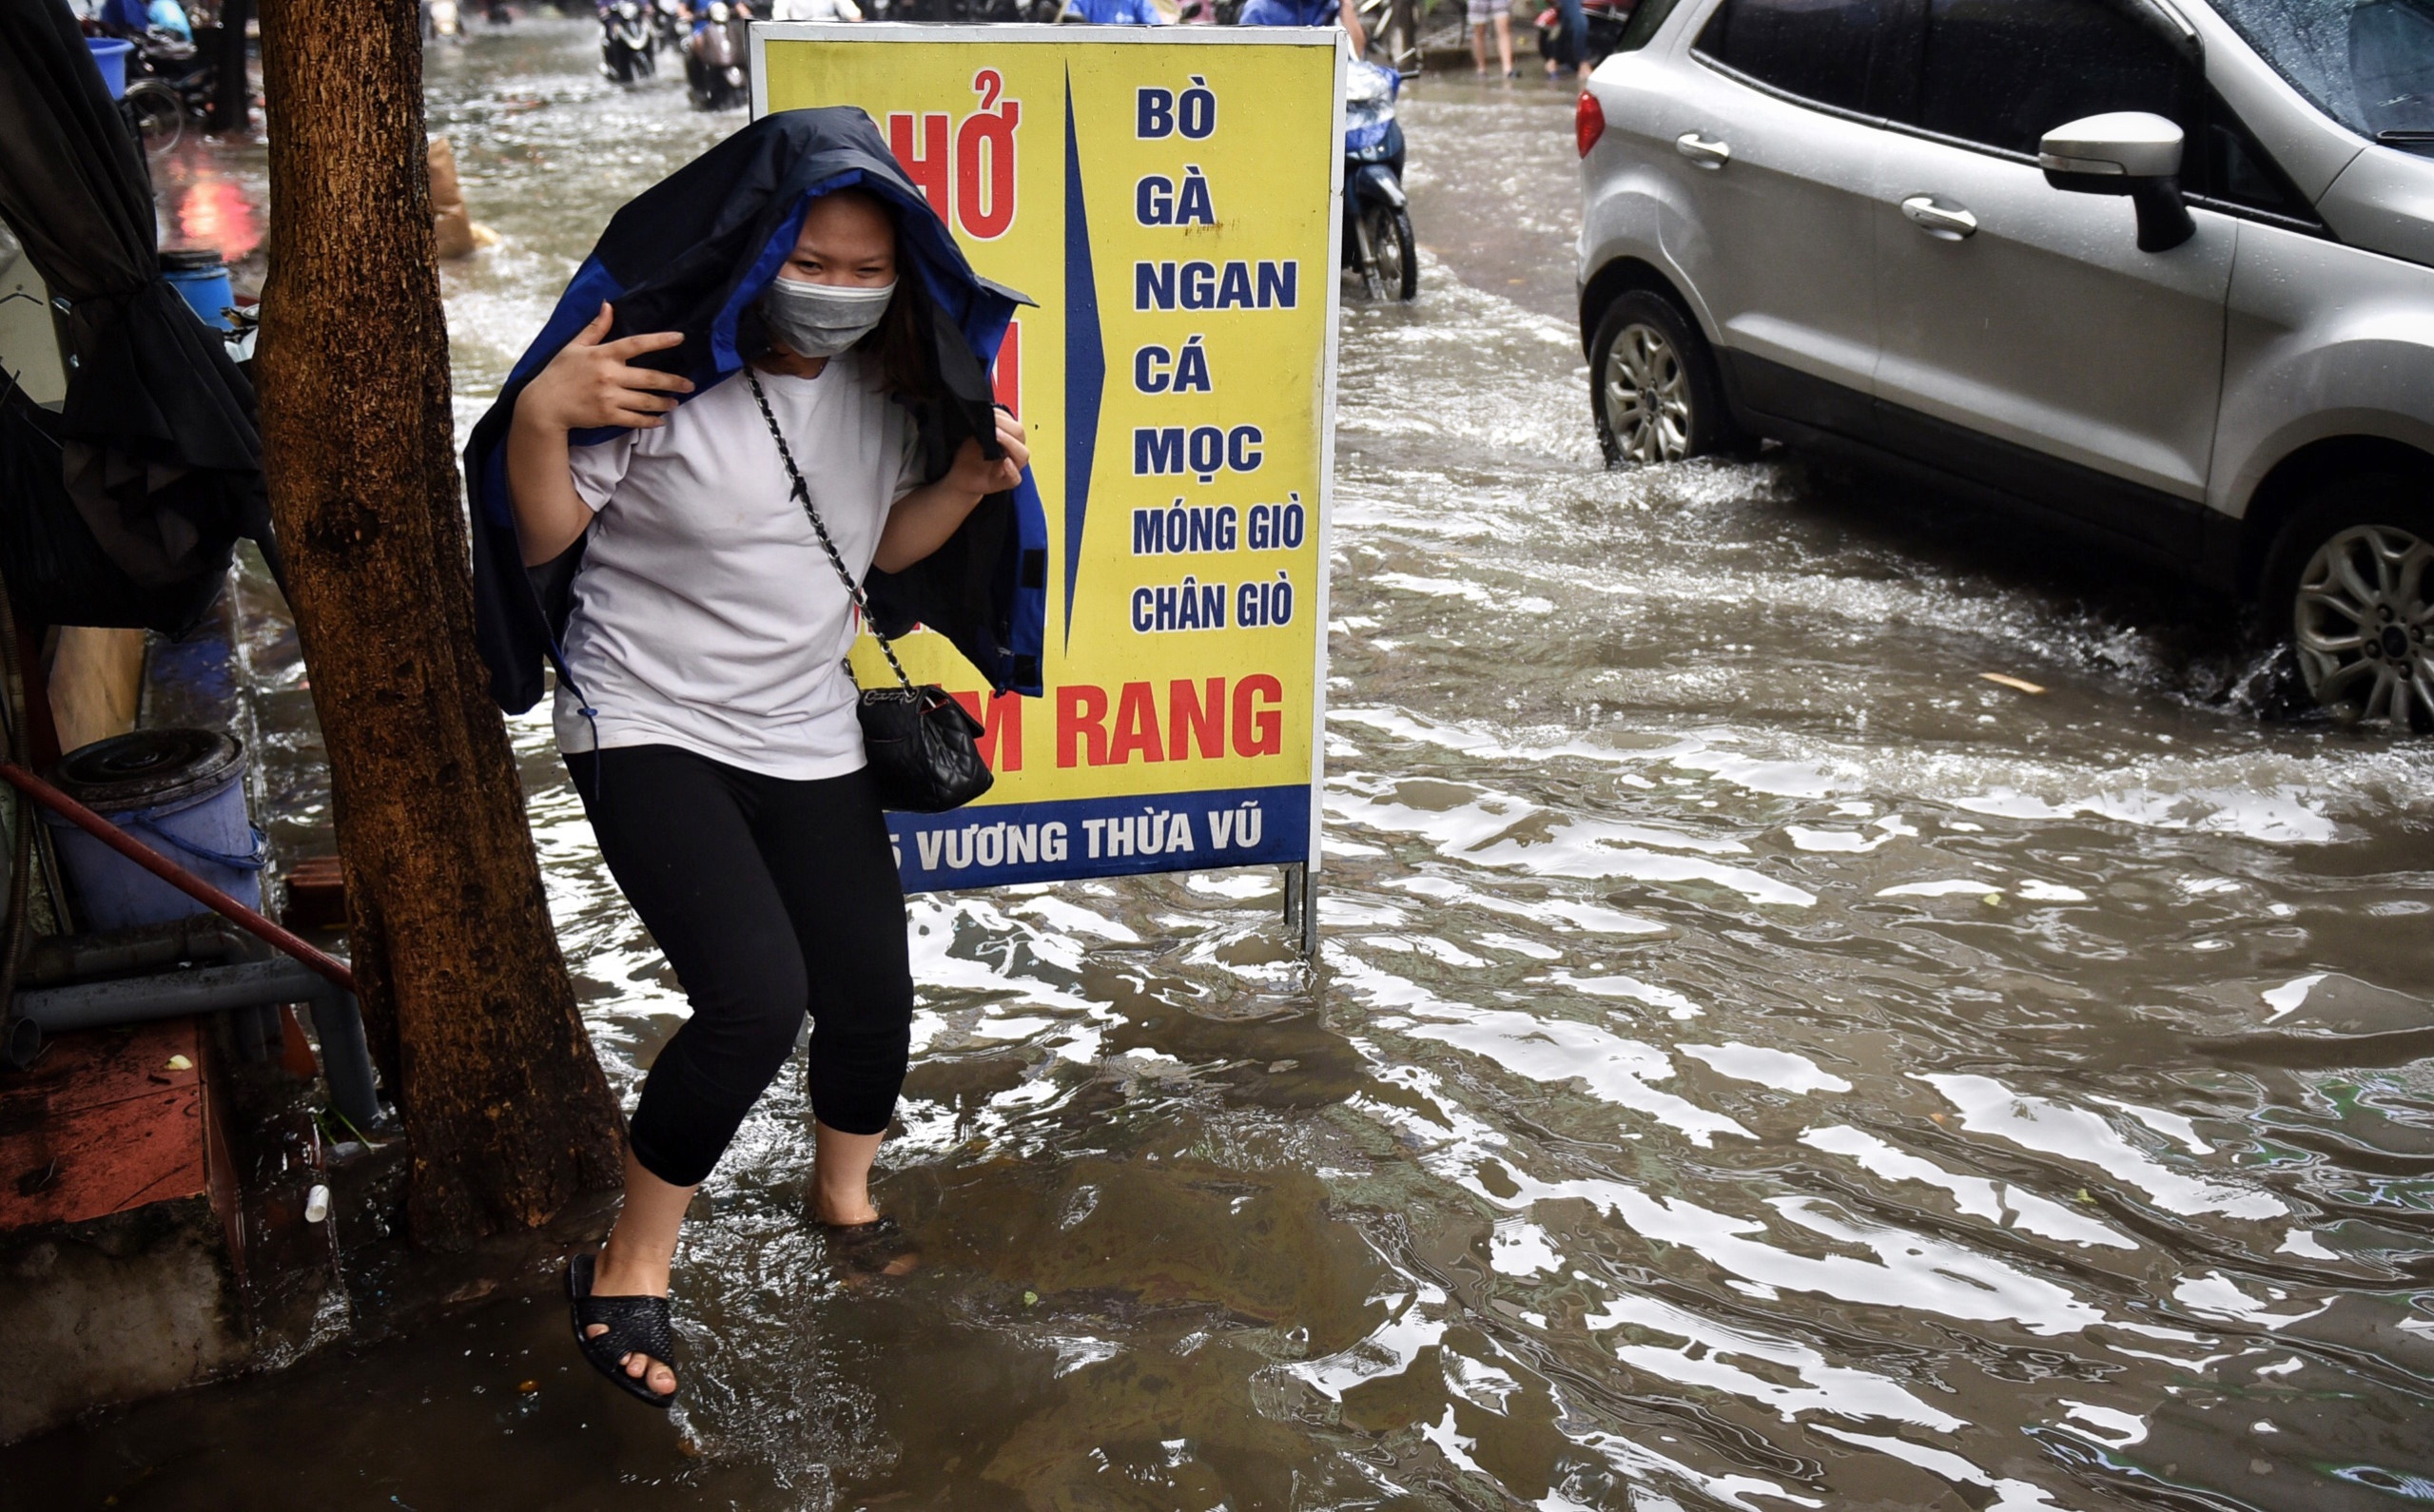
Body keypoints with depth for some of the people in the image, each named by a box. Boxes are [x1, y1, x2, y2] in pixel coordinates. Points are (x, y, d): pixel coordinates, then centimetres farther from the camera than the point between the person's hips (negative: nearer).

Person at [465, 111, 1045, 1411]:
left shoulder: (884, 389, 0)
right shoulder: (664, 374, -18)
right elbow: (544, 540, -12)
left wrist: (967, 485, -3)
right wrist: (538, 417, -30)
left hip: (806, 736, 6)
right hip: (649, 727, -6)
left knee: (871, 998, 6)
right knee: (755, 996, -21)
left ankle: (845, 1203, 39)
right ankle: (630, 1267, 1)